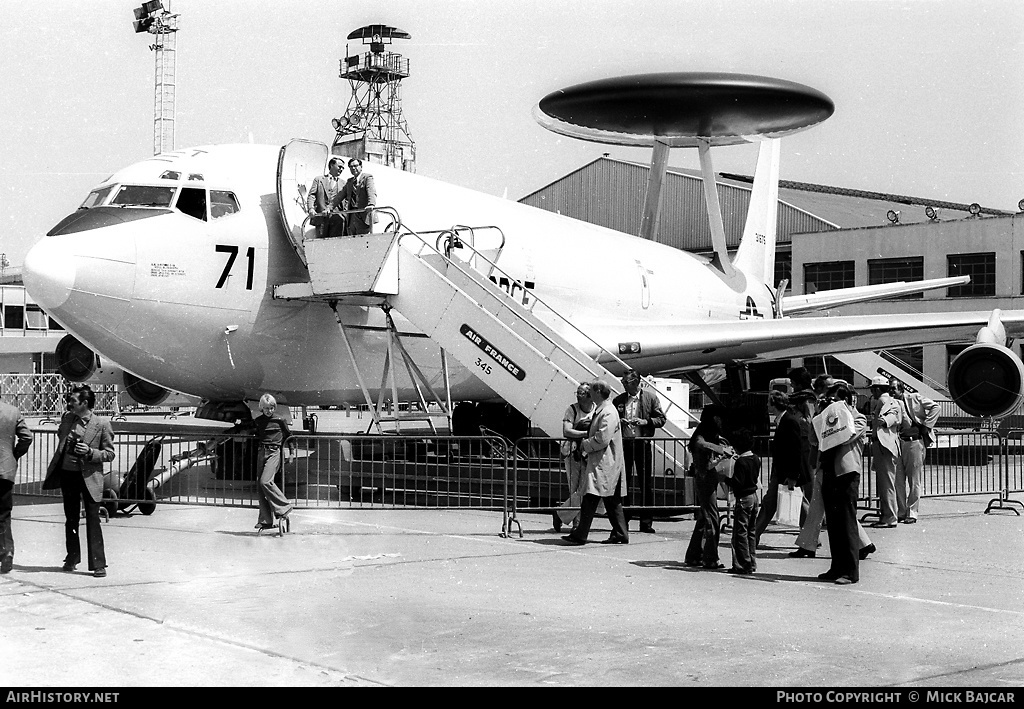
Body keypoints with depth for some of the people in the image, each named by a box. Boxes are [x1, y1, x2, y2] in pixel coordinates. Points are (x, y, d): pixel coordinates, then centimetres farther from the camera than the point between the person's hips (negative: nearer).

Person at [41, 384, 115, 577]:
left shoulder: (102, 424, -10)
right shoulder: (67, 418, 5)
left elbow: (109, 454, -6)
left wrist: (90, 452, -22)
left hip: (89, 477, -5)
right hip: (67, 474, 5)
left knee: (93, 521, -5)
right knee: (71, 519, 15)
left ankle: (98, 564, -2)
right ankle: (72, 558, 29)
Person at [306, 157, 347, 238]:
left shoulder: (342, 184, 20)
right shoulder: (319, 179, 16)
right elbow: (311, 195, 6)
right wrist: (311, 208, -11)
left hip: (336, 216, 1)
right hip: (321, 217, -1)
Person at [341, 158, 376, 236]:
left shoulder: (367, 177, 0)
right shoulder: (349, 181, 22)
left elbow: (372, 192, -16)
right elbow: (341, 195, 20)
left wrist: (371, 205, -35)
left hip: (363, 216, -6)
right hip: (351, 217, 6)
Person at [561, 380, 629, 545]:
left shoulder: (608, 413, -16)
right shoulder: (600, 410, 17)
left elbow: (602, 439, -23)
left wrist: (586, 445, -11)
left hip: (604, 463, -11)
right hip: (599, 461, 11)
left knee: (590, 499, -11)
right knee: (612, 501, 12)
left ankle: (580, 535, -10)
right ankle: (620, 534, 16)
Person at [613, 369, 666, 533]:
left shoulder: (650, 397, 2)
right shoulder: (618, 400, 9)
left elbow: (661, 419, 3)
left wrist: (645, 421, -13)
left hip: (643, 444, -2)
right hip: (624, 443, 2)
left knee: (646, 483, 0)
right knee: (624, 483, 3)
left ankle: (646, 522, 5)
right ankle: (623, 521, 10)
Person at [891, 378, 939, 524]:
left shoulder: (915, 398, 2)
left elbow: (935, 407, 0)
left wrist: (925, 426, -5)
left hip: (914, 442, -4)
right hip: (897, 443, 4)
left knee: (914, 480, 0)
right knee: (898, 480, 3)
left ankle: (912, 513, 5)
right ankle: (900, 512, 11)